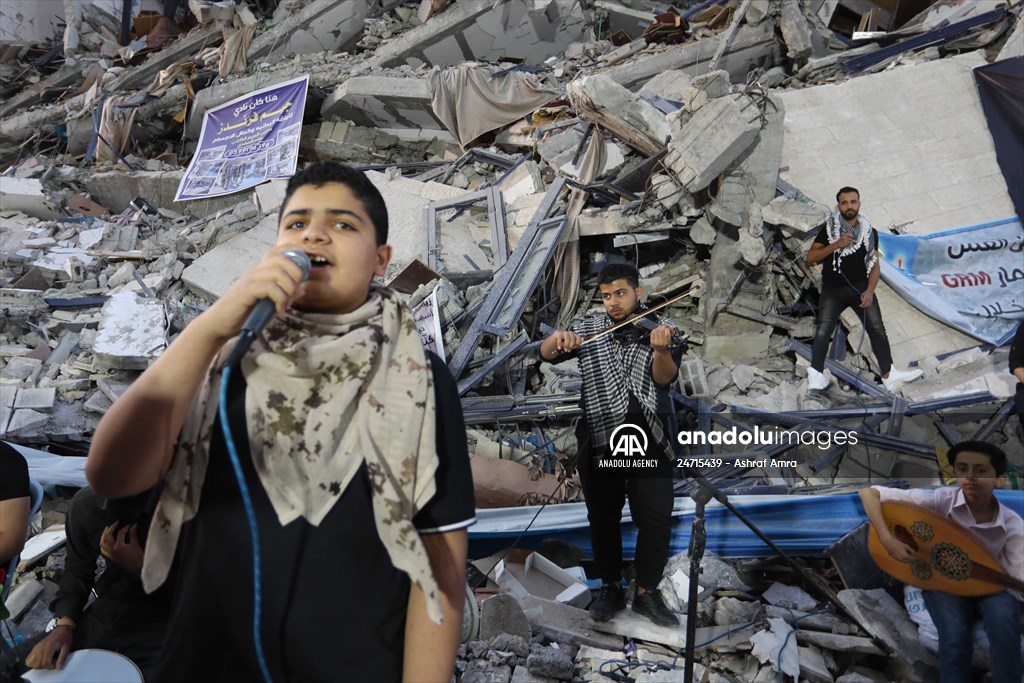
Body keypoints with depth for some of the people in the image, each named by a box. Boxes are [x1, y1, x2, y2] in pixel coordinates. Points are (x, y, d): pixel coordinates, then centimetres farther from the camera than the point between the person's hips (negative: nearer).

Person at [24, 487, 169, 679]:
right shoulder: (86, 503, -4)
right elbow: (77, 570, 12)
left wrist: (140, 567, -21)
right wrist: (65, 624, -3)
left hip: (158, 625, -6)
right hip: (104, 616, 6)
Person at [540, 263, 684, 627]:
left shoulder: (662, 328, 0)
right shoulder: (588, 328, 7)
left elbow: (665, 377, -15)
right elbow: (546, 354, 0)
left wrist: (661, 350, -37)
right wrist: (558, 337, -23)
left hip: (648, 439, -1)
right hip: (599, 439, 2)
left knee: (656, 518, 1)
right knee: (603, 518, 11)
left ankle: (647, 592, 20)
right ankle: (611, 587, 29)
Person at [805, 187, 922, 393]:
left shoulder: (869, 232, 11)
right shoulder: (829, 228, 5)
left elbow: (875, 265, 8)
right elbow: (811, 258, -2)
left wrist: (869, 291, -8)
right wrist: (836, 245, -15)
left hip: (861, 287, 2)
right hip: (833, 289, -2)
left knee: (877, 328, -9)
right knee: (823, 330, -18)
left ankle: (888, 375, -8)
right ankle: (816, 374, -23)